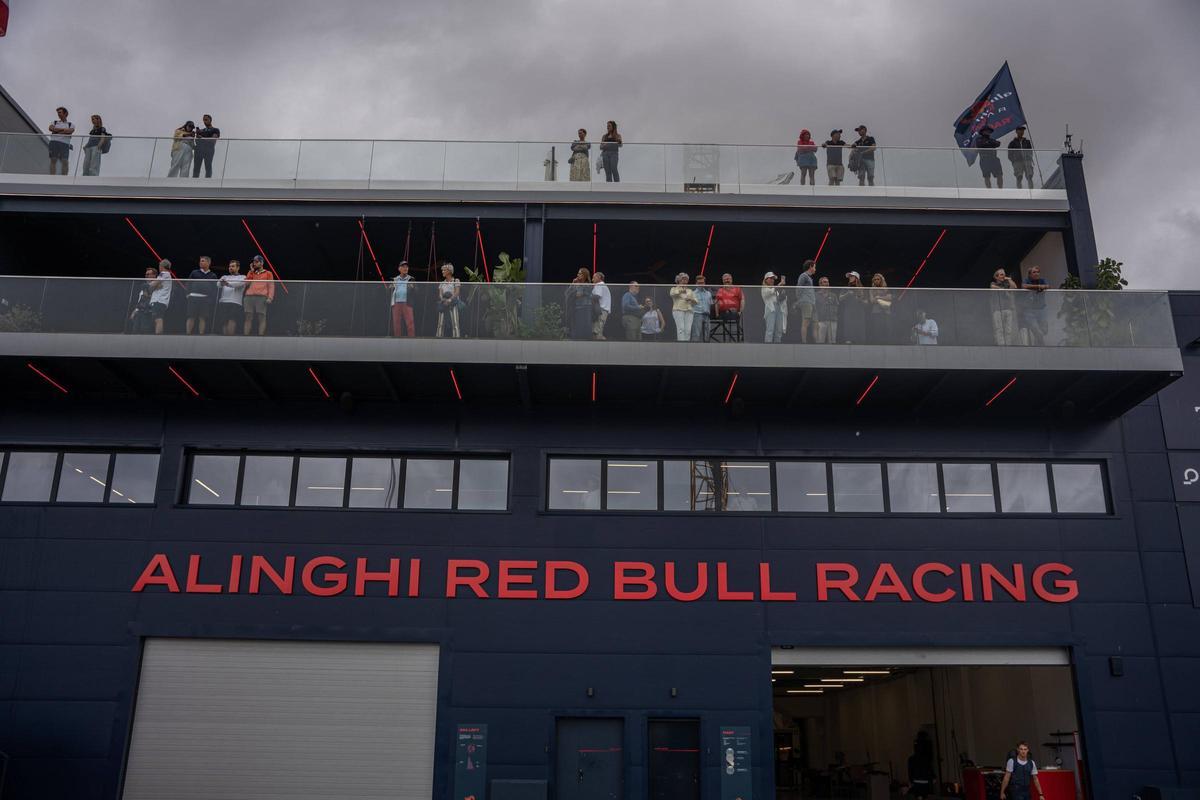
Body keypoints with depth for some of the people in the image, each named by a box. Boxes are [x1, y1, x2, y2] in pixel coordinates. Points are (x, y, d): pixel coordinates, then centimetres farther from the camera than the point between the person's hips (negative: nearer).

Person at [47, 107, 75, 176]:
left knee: (64, 161, -11)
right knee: (53, 160, -7)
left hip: (64, 144, -1)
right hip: (54, 142, 1)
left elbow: (70, 131, -6)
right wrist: (63, 129, -6)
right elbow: (51, 128, 1)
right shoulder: (55, 122, 22)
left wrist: (57, 132, -6)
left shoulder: (70, 124, 16)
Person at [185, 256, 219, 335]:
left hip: (205, 299, 0)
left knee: (202, 318, 0)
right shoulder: (194, 273, 12)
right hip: (193, 297, 0)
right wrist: (188, 294, -2)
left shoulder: (213, 275, 12)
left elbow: (214, 289, 9)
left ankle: (201, 335, 4)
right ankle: (188, 334, 1)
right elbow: (189, 284, 12)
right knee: (191, 317, -3)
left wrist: (213, 300, -2)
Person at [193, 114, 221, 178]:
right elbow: (197, 140, 20)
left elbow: (213, 139, -2)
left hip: (209, 148, -4)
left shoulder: (215, 130, 15)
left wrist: (202, 138, -13)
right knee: (196, 166, -5)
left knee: (208, 166, -11)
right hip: (199, 148, 4)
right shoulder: (201, 130, 28)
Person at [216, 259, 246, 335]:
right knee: (224, 323, -2)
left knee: (231, 321, -20)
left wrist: (228, 284, -30)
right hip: (223, 302, 4)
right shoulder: (224, 277, 25)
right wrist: (221, 282, -21)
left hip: (235, 303, -4)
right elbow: (218, 284, 4)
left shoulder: (242, 277, 12)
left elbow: (239, 284, -11)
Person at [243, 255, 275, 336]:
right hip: (249, 297, 4)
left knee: (262, 318, -11)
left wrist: (270, 298, -9)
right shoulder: (251, 273, 26)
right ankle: (246, 336, -4)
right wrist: (251, 271, 11)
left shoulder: (268, 273, 15)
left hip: (262, 297, -4)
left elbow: (271, 286, 6)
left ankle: (261, 336, -16)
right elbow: (246, 283, 11)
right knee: (248, 318, -1)